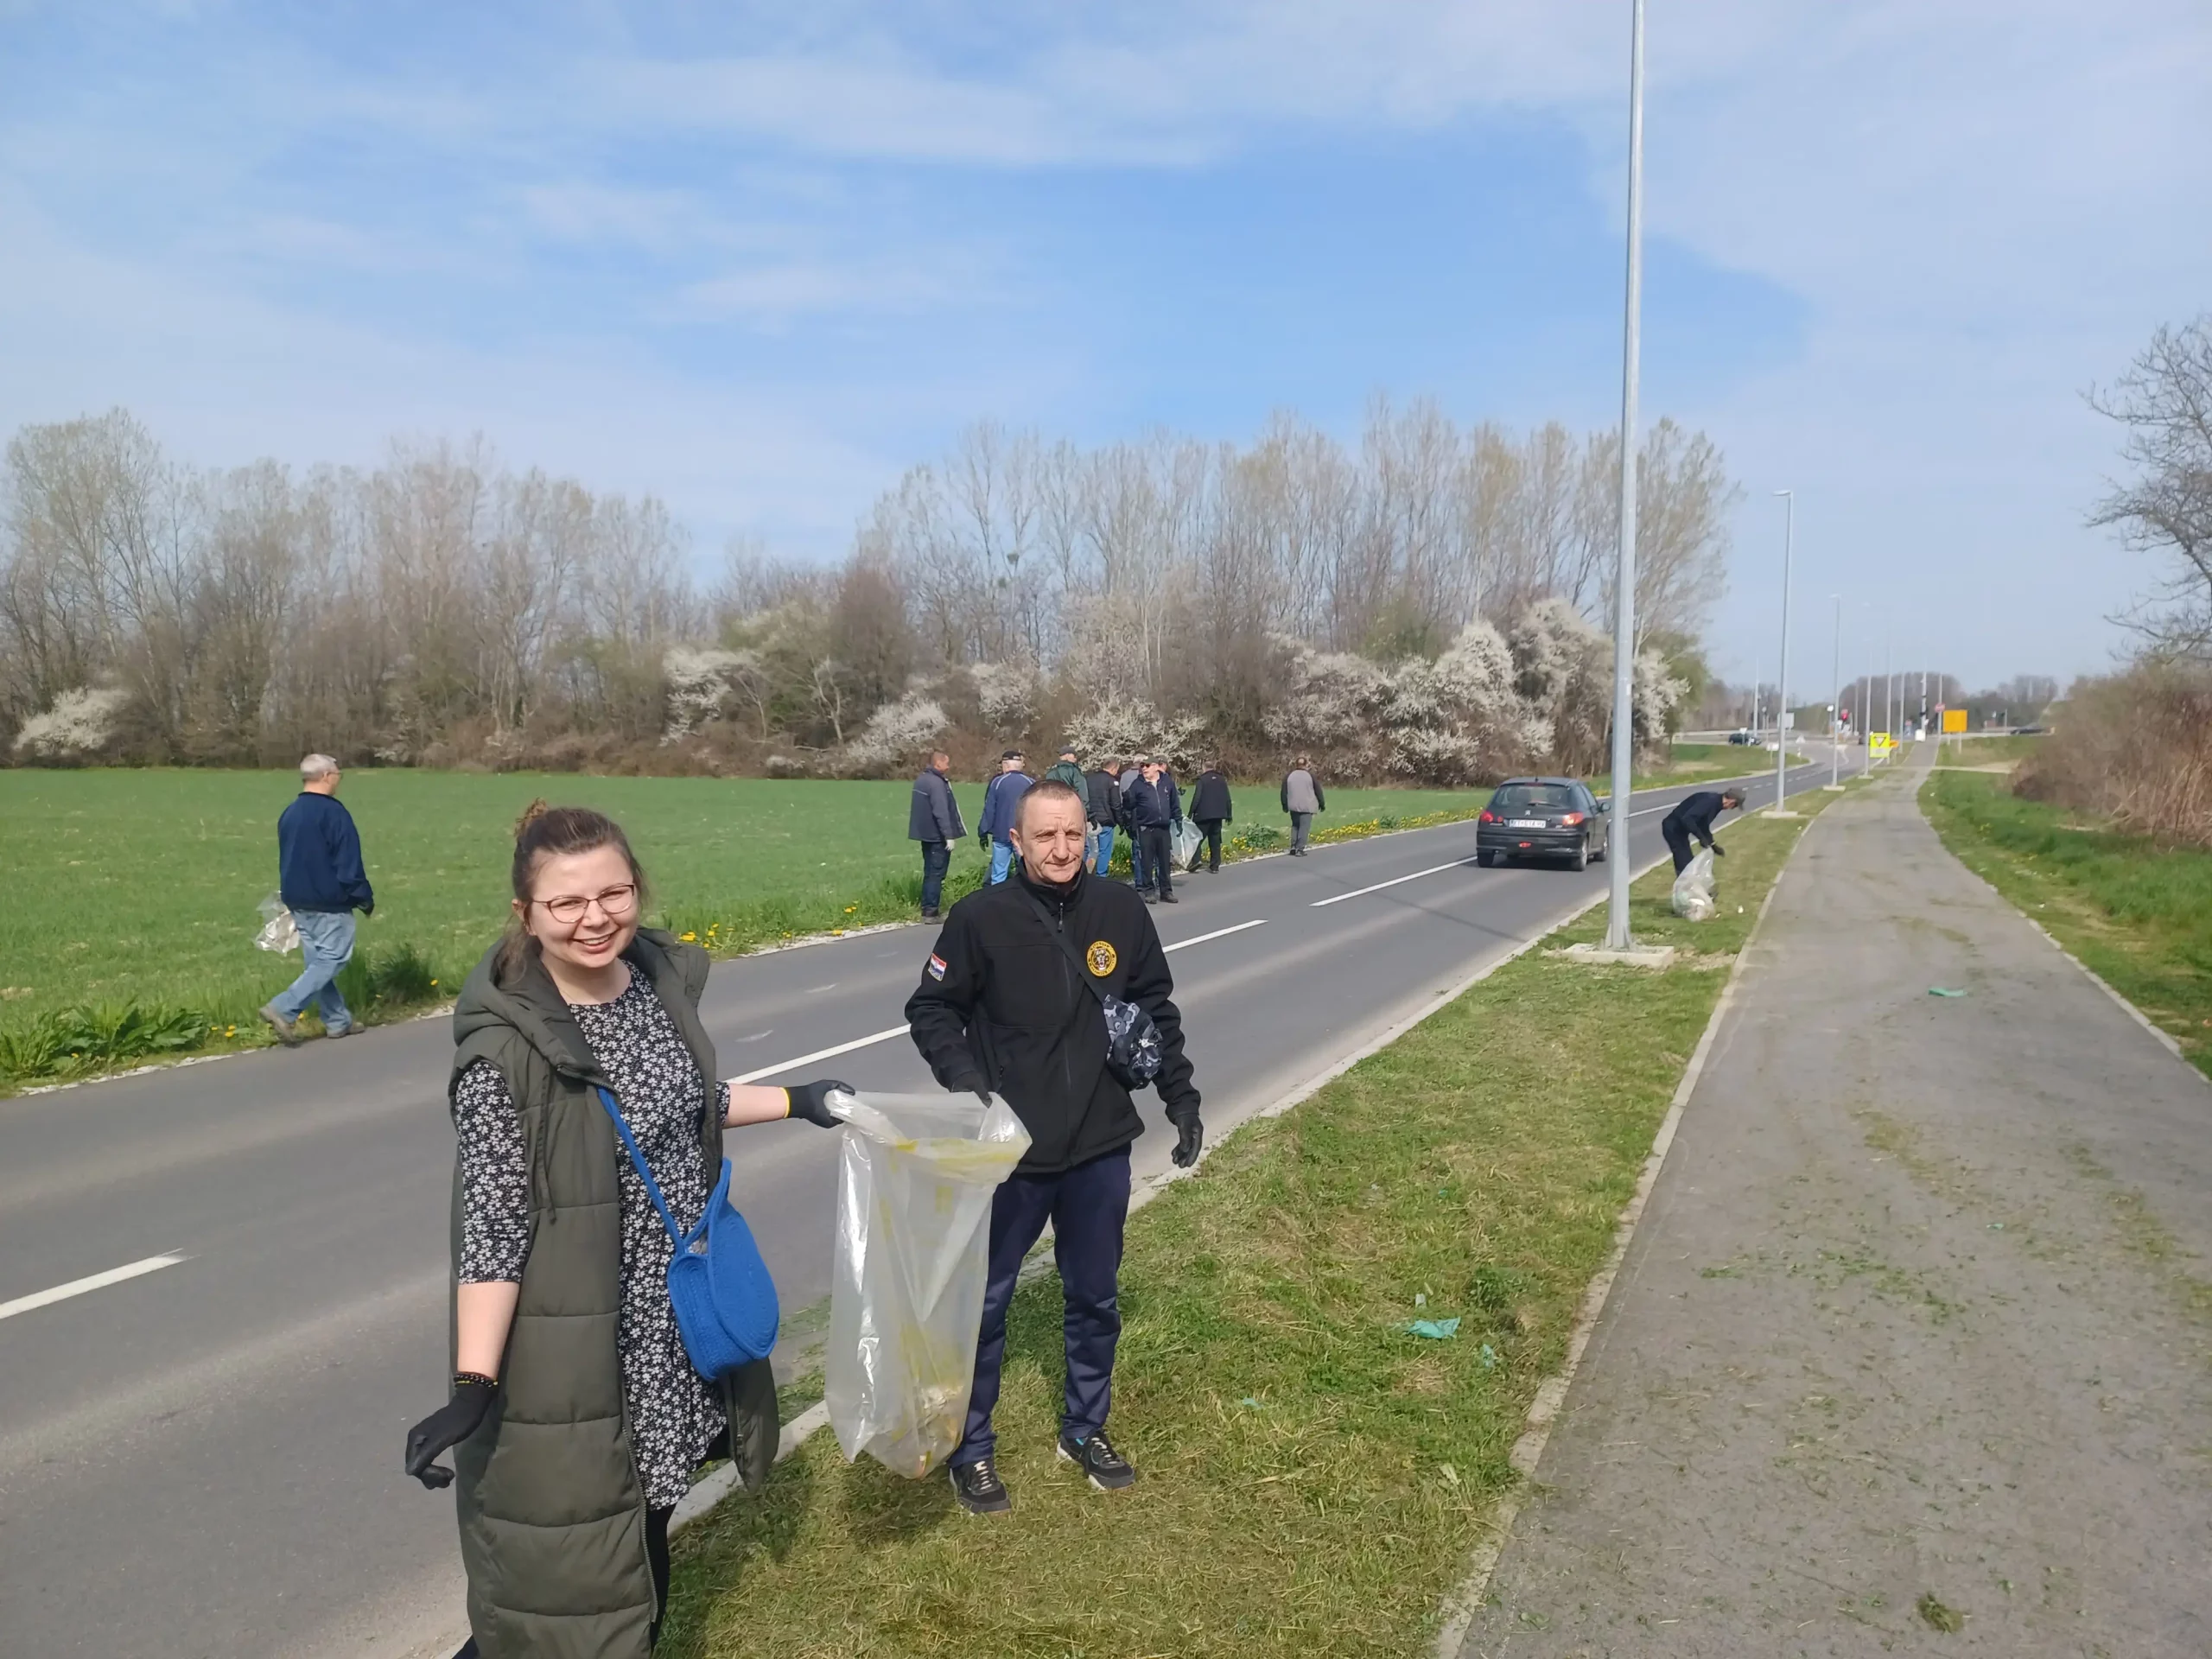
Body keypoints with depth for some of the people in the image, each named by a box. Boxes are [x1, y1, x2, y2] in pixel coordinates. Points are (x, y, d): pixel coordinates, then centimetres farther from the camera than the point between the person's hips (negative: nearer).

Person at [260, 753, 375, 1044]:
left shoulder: (289, 814, 11)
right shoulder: (332, 812, -15)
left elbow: (286, 861, 19)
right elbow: (349, 865, -15)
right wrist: (366, 899, -6)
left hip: (297, 901, 9)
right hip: (329, 903, -9)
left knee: (316, 961, 11)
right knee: (332, 959, -3)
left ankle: (338, 1022, 16)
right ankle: (283, 1009, -14)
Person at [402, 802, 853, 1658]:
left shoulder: (660, 979, -3)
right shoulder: (507, 1048, -23)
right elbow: (491, 1226, -20)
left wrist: (792, 1100, 18)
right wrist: (473, 1384, -25)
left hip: (675, 1317, 7)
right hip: (573, 1346, -6)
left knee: (647, 1517, 24)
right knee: (571, 1550, 7)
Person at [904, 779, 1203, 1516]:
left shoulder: (1120, 910, -5)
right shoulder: (981, 917, -14)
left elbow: (1155, 1008, 8)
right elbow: (931, 1010, -6)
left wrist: (1181, 1095, 7)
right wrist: (965, 1079, -21)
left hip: (1100, 1151, 3)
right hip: (1010, 1153, -3)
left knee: (1095, 1297, 19)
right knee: (985, 1301, 12)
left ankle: (1085, 1428, 41)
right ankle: (971, 1447, 32)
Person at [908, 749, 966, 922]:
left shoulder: (921, 780, 13)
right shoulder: (936, 783, -18)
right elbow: (941, 812, -23)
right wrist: (949, 835, -21)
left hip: (926, 833, 9)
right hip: (937, 836, -9)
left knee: (930, 872, 14)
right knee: (936, 873, -4)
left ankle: (927, 909, 17)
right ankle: (931, 911, -3)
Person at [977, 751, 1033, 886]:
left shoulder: (997, 782, -4)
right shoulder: (1032, 783, 2)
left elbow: (989, 810, -3)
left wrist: (983, 833, 5)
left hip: (1002, 835, -1)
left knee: (998, 875, 4)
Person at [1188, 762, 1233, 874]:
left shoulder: (1202, 780, -5)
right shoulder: (1222, 780, 10)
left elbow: (1196, 798, -11)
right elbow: (1227, 799, 12)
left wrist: (1191, 814, -7)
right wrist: (1229, 815, 17)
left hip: (1203, 815, -4)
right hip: (1218, 815, 4)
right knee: (1215, 840, 7)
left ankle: (1196, 860, -14)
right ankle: (1215, 866, 5)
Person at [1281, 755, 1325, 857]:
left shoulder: (1289, 775, 5)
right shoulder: (1311, 775, -3)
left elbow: (1284, 791, 8)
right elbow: (1318, 791, 2)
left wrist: (1285, 805, 18)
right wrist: (1322, 804, 13)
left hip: (1294, 806, 4)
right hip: (1307, 806, -3)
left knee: (1295, 826, 17)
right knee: (1304, 827, -1)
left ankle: (1293, 847, 10)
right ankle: (1299, 849, -6)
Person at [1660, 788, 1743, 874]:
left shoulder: (1715, 803, 7)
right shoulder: (1710, 801, -23)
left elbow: (1703, 826, 19)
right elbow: (1687, 819, -34)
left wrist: (1713, 844, 11)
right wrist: (1702, 838, -29)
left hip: (1679, 829, 10)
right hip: (1673, 829, -10)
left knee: (1688, 864, 14)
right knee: (1684, 864, -10)